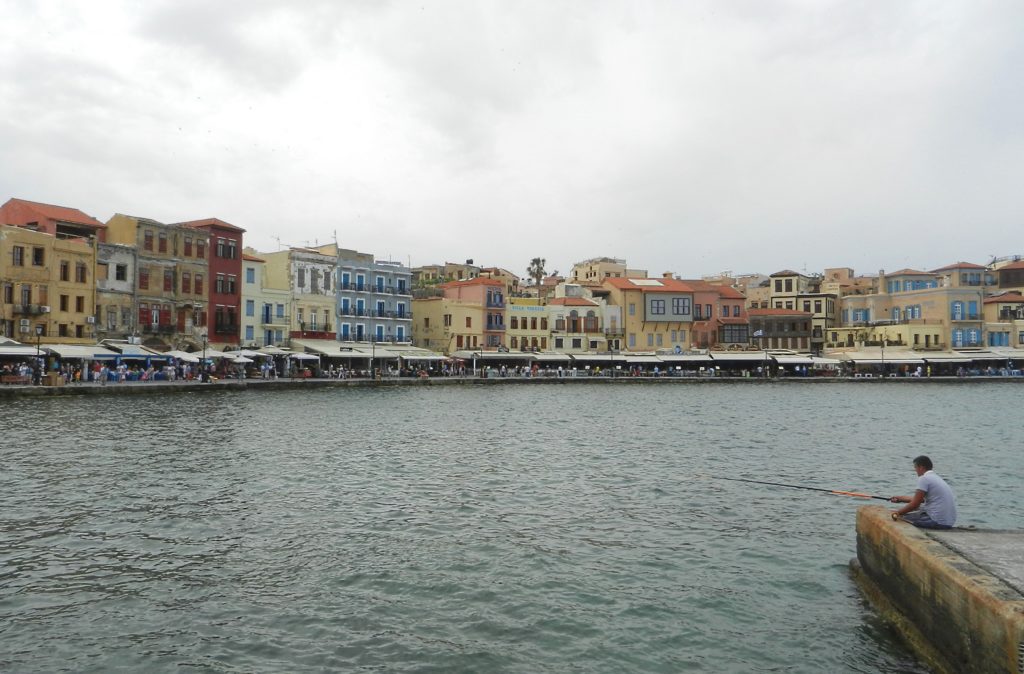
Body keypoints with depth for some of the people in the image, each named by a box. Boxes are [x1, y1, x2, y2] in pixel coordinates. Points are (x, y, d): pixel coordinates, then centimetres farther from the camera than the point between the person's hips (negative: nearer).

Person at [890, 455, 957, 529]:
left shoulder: (924, 479, -11)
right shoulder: (937, 478, 17)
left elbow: (915, 504, -12)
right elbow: (921, 499, 28)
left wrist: (898, 512, 2)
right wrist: (900, 499, 37)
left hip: (938, 521, -9)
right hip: (949, 522, 9)